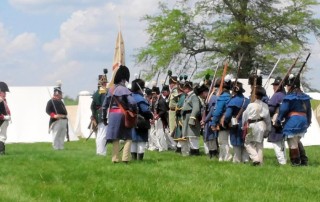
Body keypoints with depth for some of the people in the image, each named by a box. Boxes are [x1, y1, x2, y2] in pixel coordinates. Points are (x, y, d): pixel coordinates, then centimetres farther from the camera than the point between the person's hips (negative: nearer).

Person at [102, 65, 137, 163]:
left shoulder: (111, 90, 10)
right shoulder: (124, 89, -9)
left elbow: (104, 105, 13)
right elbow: (132, 103, -19)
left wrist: (104, 117, 20)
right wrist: (135, 113, -4)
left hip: (112, 115, 5)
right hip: (123, 114, -5)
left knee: (115, 138, 9)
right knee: (128, 137, 4)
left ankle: (115, 158, 7)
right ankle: (125, 158, -5)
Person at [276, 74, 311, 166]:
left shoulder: (289, 97, -11)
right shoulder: (304, 96, 10)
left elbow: (283, 110, -13)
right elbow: (309, 110, 16)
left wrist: (278, 122, -5)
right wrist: (308, 122, 25)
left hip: (292, 121, -8)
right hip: (303, 121, 8)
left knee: (293, 143, 1)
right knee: (298, 141, 22)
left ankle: (296, 163, 3)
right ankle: (304, 161, 19)